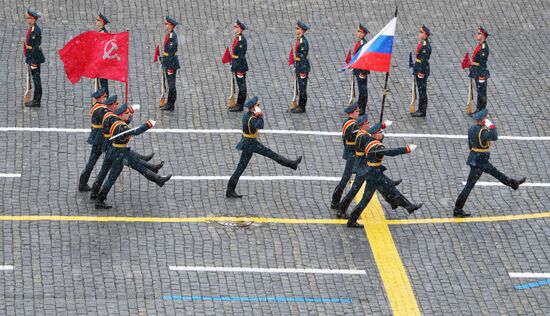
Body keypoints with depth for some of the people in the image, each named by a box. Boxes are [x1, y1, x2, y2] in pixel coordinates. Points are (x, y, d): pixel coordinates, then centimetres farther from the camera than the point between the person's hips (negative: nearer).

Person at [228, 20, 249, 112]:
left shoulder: (242, 40, -20)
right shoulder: (237, 38, 9)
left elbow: (242, 55, -21)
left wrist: (240, 70, -20)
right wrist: (233, 66, 19)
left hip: (240, 65, -10)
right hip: (236, 65, 10)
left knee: (241, 86, 0)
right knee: (240, 85, 15)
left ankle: (240, 105, 6)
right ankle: (239, 105, 22)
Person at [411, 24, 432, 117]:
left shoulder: (426, 46, -20)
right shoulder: (422, 43, 11)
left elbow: (424, 60, -21)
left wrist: (421, 72, -21)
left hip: (422, 69, -10)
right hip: (418, 68, 10)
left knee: (422, 90, -3)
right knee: (420, 89, 15)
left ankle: (422, 111, 2)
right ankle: (420, 109, 23)